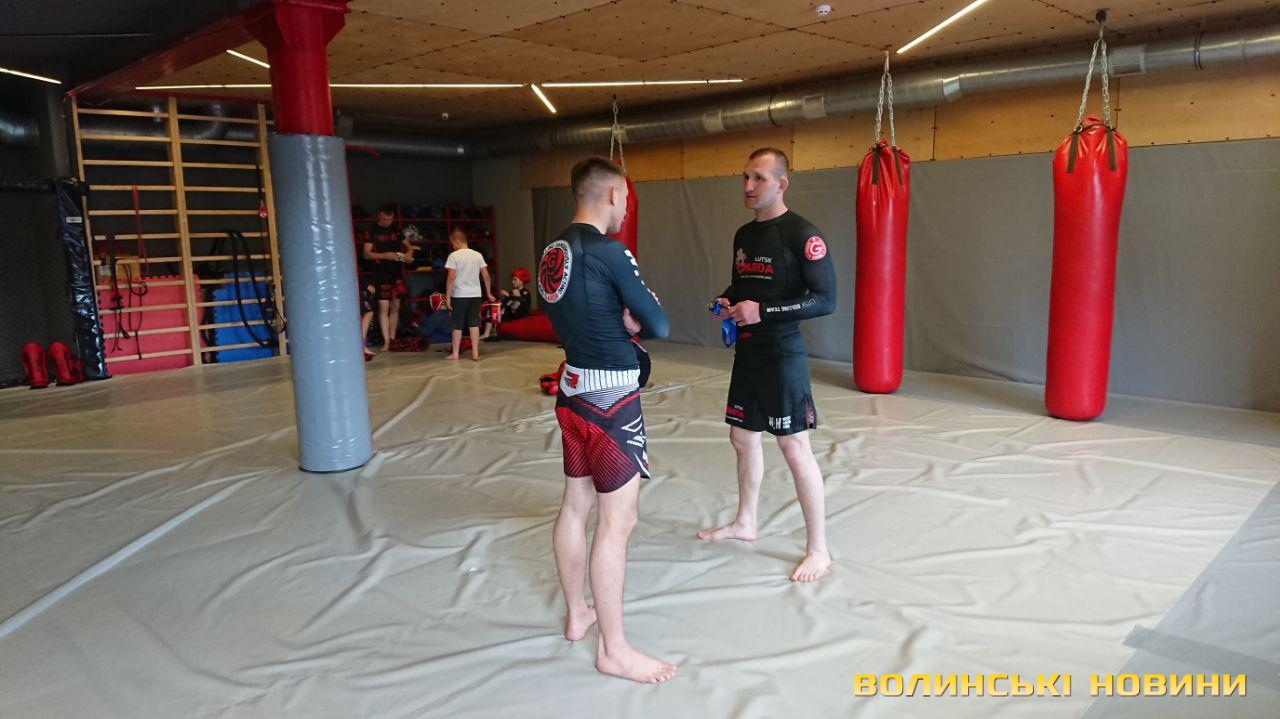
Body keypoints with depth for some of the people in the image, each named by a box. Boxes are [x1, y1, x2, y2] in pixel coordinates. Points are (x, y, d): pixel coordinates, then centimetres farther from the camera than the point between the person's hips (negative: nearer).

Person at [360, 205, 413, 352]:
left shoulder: (396, 231, 13)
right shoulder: (371, 232, -1)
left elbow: (408, 246, 21)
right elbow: (367, 254, -6)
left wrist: (408, 254, -3)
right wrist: (384, 255, -22)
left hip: (397, 273, 5)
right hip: (381, 274, -5)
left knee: (395, 307, 7)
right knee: (383, 307, -8)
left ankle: (393, 339, 16)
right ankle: (386, 341, -6)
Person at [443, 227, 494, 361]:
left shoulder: (454, 255, -8)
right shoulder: (478, 255, 5)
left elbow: (451, 278, -12)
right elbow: (486, 276, 4)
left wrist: (447, 297, -8)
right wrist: (488, 293, 15)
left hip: (459, 295, -3)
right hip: (475, 294, 3)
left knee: (457, 325, 6)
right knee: (474, 324, 5)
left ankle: (455, 353, 12)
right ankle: (475, 353, 3)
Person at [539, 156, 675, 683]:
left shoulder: (553, 253, 7)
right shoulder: (609, 253, -18)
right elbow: (659, 326, -14)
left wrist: (623, 320, 2)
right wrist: (639, 316, 7)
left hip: (573, 390, 9)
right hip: (610, 399, -9)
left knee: (575, 506, 17)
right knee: (617, 521, -1)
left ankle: (577, 614, 33)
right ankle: (613, 650, 9)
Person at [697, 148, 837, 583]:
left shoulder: (801, 235, -13)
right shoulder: (743, 234, 11)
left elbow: (825, 300, -18)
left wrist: (762, 311, -23)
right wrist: (726, 301, 1)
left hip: (782, 355, -8)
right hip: (746, 352, 8)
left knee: (794, 448, -4)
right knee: (743, 438, 17)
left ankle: (819, 550, 9)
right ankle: (744, 523, 36)